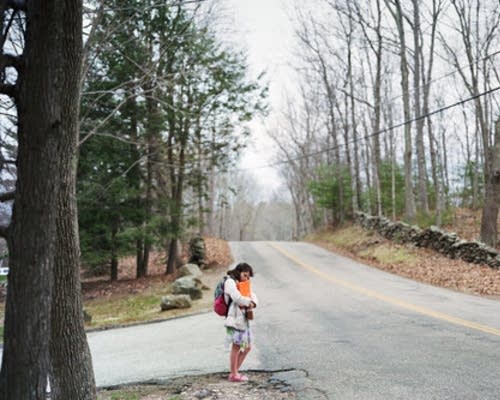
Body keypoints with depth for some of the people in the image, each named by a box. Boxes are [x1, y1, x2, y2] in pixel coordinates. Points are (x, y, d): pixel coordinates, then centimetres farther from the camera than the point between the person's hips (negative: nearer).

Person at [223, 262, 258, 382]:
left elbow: (252, 295, 14)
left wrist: (252, 303, -7)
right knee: (236, 347, -4)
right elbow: (237, 298, -18)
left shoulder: (242, 284, 22)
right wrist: (249, 302, -4)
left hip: (243, 318, 10)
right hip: (235, 318, -10)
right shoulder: (230, 282, -6)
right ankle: (233, 375, 5)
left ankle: (235, 372, 21)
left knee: (247, 347, 13)